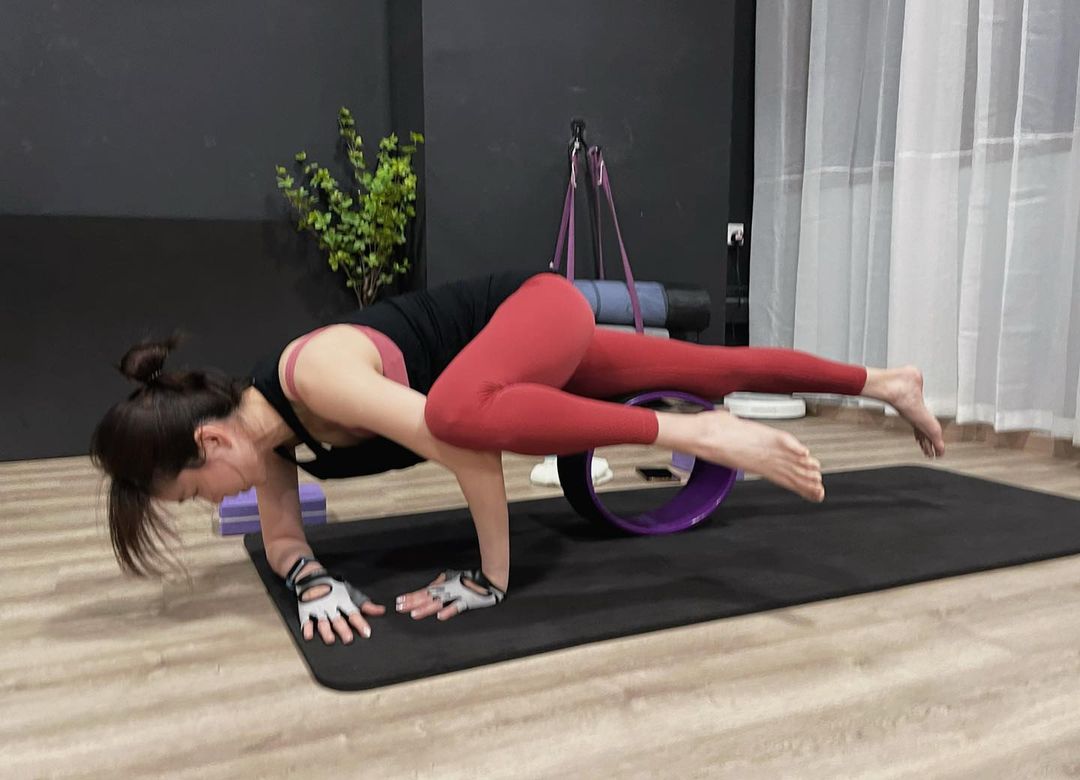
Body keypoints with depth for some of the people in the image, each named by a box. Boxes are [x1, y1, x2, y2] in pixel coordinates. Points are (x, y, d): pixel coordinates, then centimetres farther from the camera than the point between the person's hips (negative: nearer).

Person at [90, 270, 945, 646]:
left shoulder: (320, 376, -35)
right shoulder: (263, 428, -7)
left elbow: (471, 446, -36)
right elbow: (282, 536, 1)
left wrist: (491, 578, -24)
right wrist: (316, 583, -21)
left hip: (538, 305, -7)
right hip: (523, 365, 7)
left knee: (460, 407, -42)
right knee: (723, 369, 16)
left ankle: (702, 435, -28)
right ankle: (886, 382, 35)